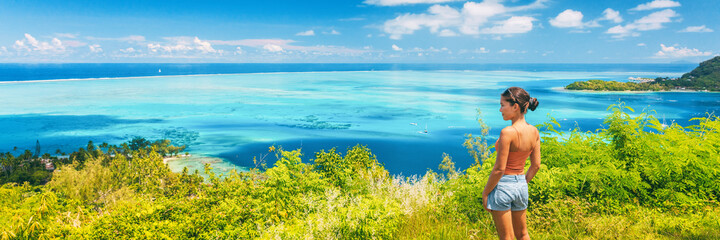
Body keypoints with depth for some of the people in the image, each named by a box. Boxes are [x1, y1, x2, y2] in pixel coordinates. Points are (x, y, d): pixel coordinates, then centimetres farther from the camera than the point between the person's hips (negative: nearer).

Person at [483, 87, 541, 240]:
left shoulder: (507, 132, -22)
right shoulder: (534, 132, -1)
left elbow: (499, 169, -20)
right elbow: (536, 165, 6)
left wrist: (485, 193, -9)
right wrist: (523, 183, 18)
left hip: (503, 185, -7)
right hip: (521, 186, 7)